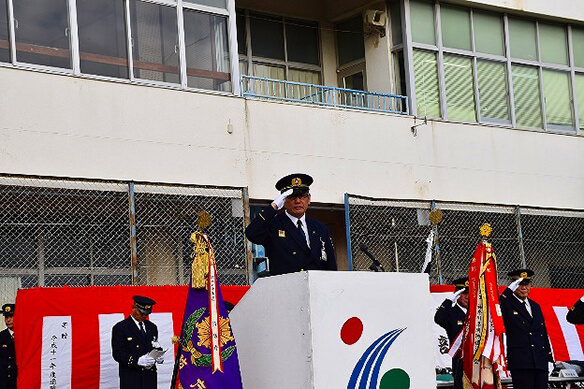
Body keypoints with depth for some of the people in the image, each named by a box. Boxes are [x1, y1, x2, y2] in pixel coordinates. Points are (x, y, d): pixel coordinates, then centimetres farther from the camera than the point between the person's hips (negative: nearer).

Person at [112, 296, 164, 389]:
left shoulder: (152, 327, 17)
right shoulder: (120, 328, -2)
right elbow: (117, 353, -9)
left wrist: (159, 356, -3)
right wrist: (137, 360, -22)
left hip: (150, 378, 5)